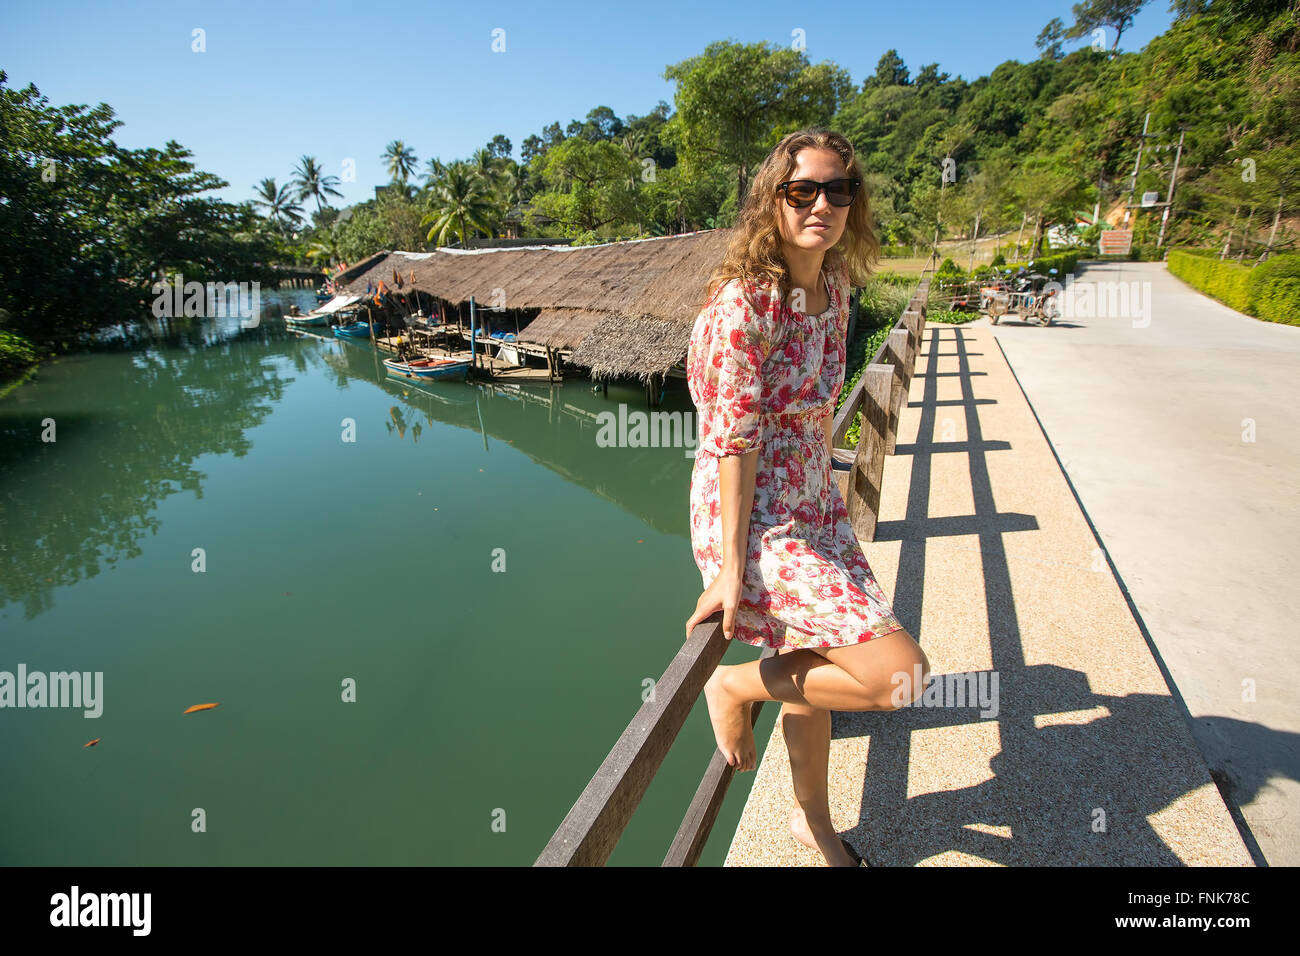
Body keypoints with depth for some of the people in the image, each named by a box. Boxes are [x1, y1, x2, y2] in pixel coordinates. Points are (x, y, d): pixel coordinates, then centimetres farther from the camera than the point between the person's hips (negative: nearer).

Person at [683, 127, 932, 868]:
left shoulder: (835, 286, 4)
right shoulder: (744, 304, -20)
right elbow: (733, 442, -21)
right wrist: (730, 568, -18)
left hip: (815, 508, 8)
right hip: (753, 523, -8)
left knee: (810, 671, 21)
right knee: (901, 673, -12)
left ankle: (815, 822, 46)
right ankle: (736, 685, 11)